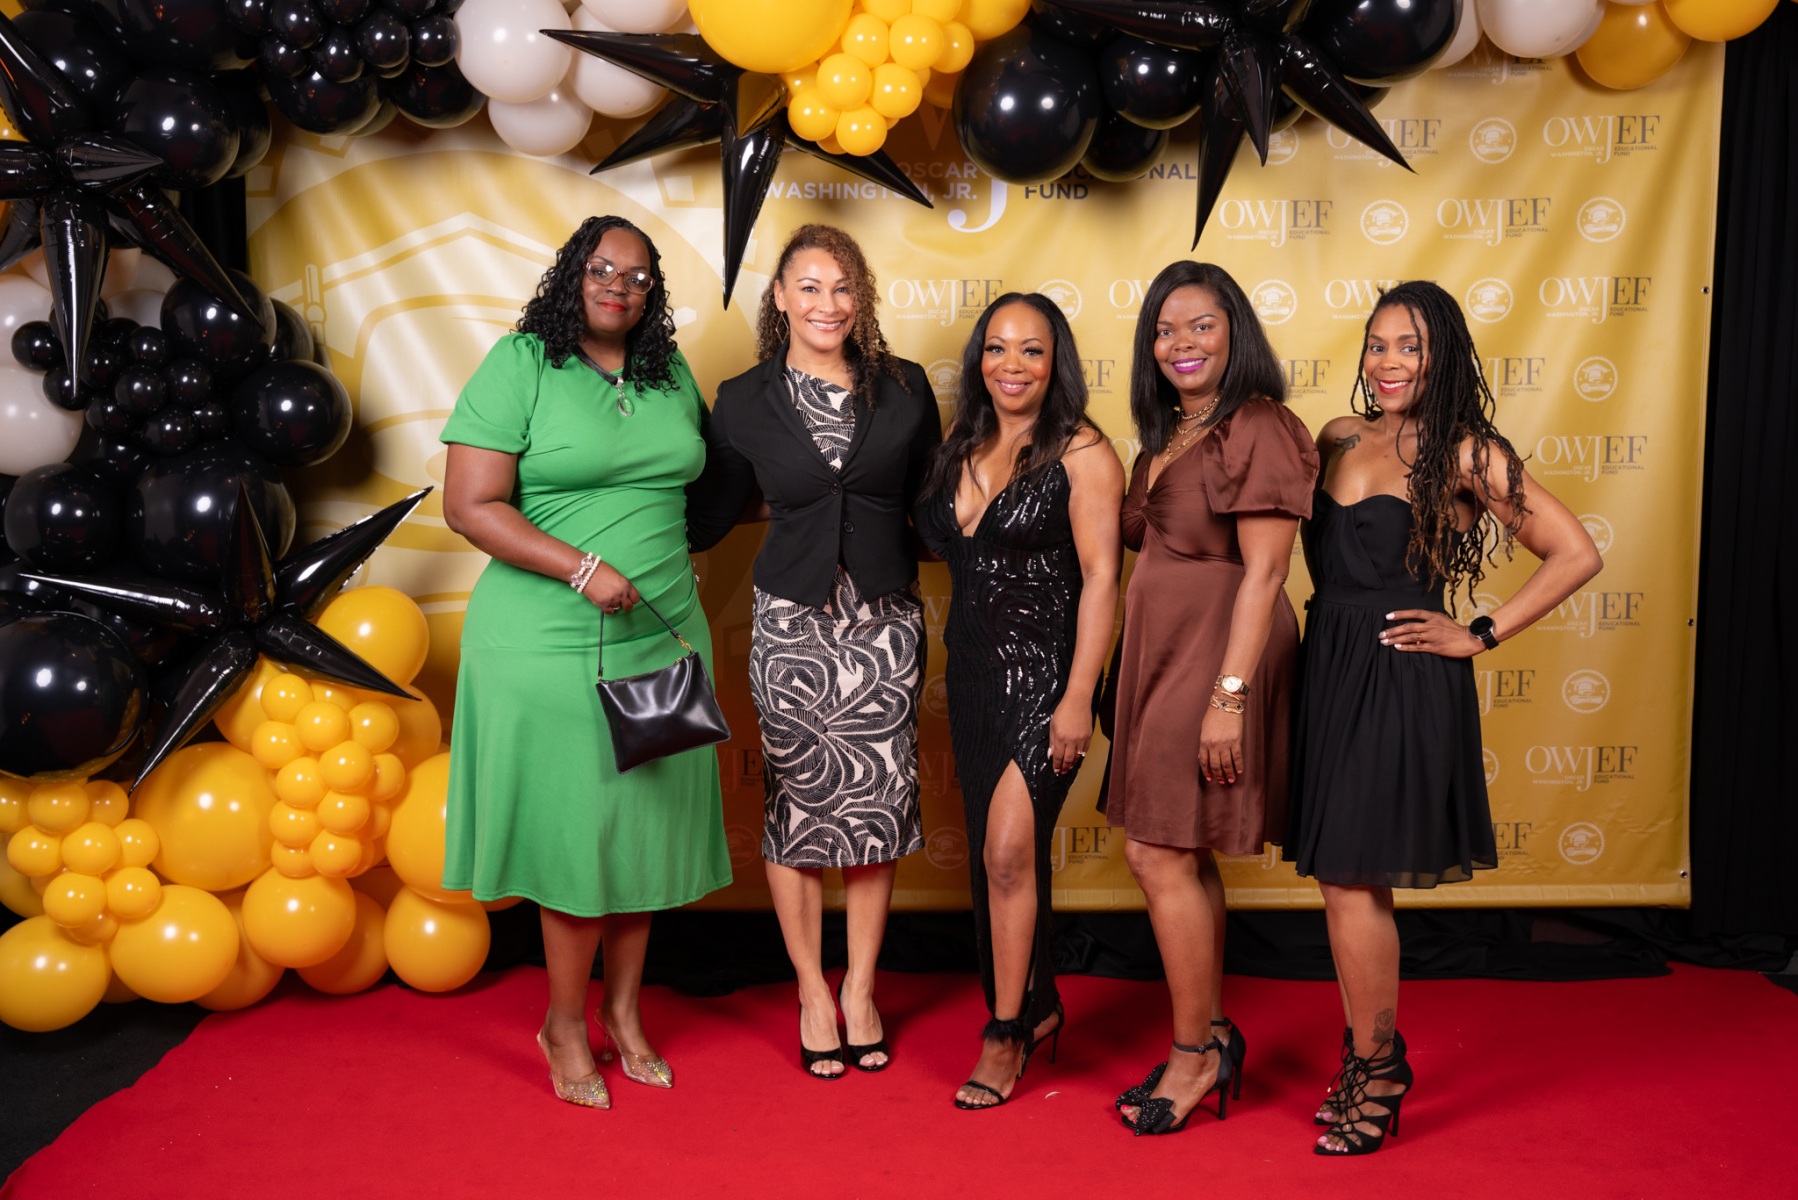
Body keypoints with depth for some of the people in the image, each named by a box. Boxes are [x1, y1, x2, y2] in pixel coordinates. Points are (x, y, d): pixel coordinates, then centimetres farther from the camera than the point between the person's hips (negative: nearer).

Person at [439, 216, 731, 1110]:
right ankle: (565, 1024, 22)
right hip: (552, 644, -5)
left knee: (648, 826, 10)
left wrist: (675, 568, 12)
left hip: (663, 636, 5)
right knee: (577, 829, 2)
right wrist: (584, 568, -19)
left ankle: (624, 1012, 27)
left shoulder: (670, 372, 11)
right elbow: (470, 506, -12)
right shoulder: (519, 365, -6)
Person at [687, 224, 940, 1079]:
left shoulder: (904, 389, 5)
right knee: (795, 802, 4)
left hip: (884, 623, 1)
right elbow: (709, 515, 9)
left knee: (877, 803, 5)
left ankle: (861, 989, 23)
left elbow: (932, 499, 13)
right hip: (792, 623, -1)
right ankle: (812, 991, 21)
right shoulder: (745, 402, 2)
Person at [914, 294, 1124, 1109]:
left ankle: (1006, 1032, 3)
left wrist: (1078, 698, -17)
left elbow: (1100, 577, -12)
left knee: (1008, 850, -13)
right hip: (972, 672, 7)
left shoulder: (1081, 452, -7)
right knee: (996, 853, 13)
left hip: (1044, 672, -6)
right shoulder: (961, 450, 11)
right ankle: (1036, 1005, 30)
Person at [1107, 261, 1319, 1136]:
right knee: (1185, 858, 12)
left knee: (1159, 854, -5)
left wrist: (1229, 695, -22)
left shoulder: (1259, 430, -12)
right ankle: (1213, 1038, 25)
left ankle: (1195, 1053, 11)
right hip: (1159, 652, 9)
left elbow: (1263, 572, -18)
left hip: (1217, 652, -8)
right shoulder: (1167, 436, 15)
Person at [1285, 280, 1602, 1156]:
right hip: (1329, 670, 6)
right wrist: (1334, 624, 8)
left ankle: (1375, 1068, 14)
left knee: (1350, 877, -4)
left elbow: (1576, 554, -7)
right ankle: (1373, 1057, 27)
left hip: (1403, 682, -6)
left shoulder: (1465, 454, -7)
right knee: (1343, 877, 11)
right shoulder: (1338, 439, 9)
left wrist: (1480, 636, -8)